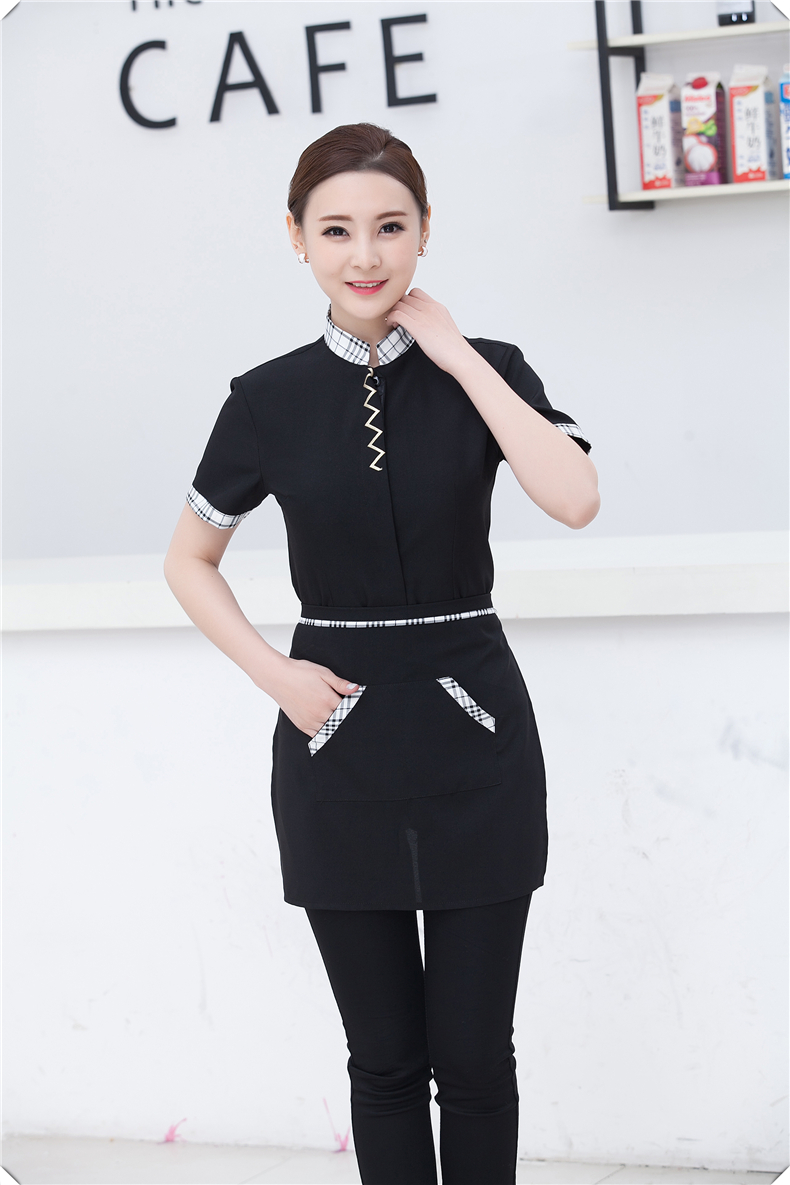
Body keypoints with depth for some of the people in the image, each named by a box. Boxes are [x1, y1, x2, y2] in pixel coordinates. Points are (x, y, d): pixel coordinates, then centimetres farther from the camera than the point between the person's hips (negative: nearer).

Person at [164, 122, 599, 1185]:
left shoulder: (485, 373, -2)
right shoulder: (270, 400, 1)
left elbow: (575, 499, -20)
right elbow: (189, 560, 13)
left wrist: (458, 357, -16)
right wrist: (272, 672, -2)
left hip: (474, 743, -1)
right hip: (336, 747, 1)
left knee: (473, 1056, 4)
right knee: (385, 1059, 9)